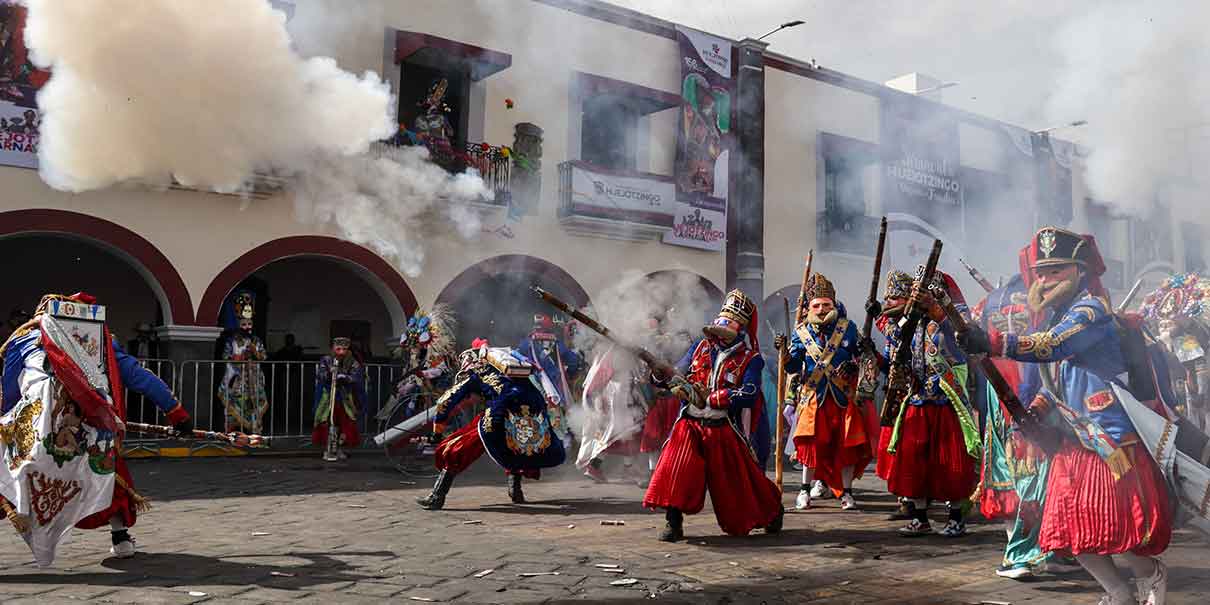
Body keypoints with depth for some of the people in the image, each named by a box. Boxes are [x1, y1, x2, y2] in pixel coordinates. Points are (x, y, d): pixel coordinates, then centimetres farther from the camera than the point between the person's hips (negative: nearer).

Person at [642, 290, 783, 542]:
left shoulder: (750, 358, -3)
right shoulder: (702, 348, 9)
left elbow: (749, 396, -17)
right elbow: (677, 377, 10)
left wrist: (708, 397, -20)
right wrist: (661, 374, -14)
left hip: (724, 429, -2)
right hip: (690, 424, 3)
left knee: (739, 481, 8)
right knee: (677, 468, -16)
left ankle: (772, 511, 35)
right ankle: (674, 523, -3)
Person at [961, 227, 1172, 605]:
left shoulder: (1092, 309, -14)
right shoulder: (1053, 319, 13)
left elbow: (1052, 346, -32)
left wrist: (990, 343, -40)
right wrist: (1036, 408, 3)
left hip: (1113, 442, -8)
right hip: (1074, 444, 8)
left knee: (1112, 532, -4)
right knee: (1071, 530, 8)